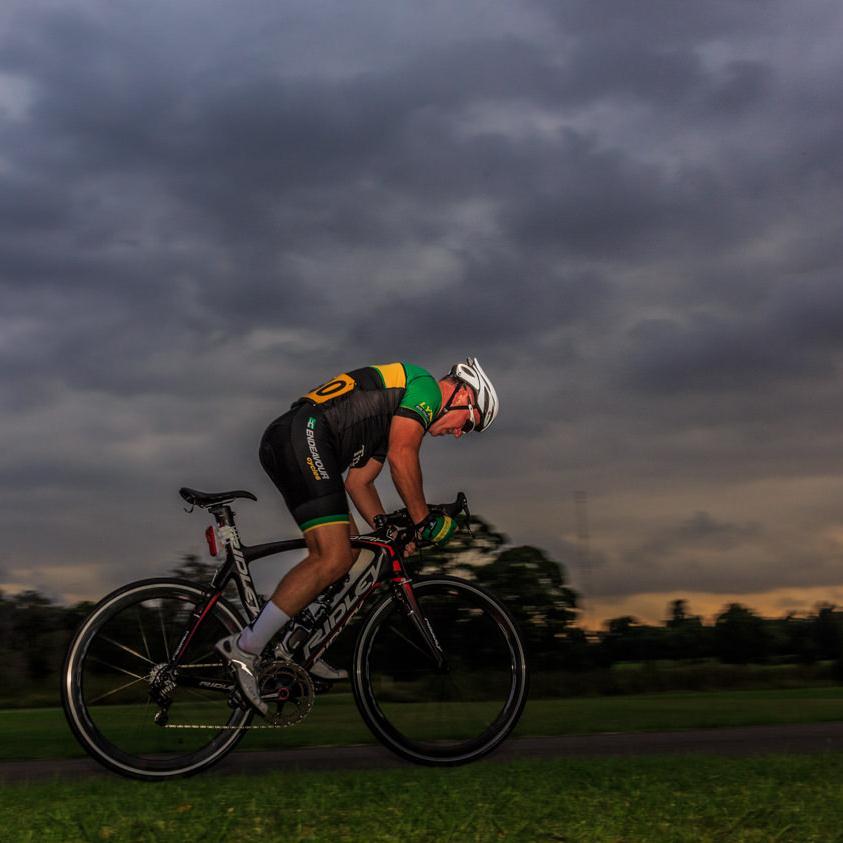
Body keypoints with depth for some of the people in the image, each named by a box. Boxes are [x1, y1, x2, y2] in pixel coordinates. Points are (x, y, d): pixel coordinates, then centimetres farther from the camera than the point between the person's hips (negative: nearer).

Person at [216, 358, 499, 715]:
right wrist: (425, 519, -2)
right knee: (333, 558, -15)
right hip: (304, 435, -11)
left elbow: (358, 482, 29)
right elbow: (402, 456, -11)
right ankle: (245, 647, -14)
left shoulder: (394, 414, 30)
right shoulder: (425, 386, 2)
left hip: (280, 443, 11)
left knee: (349, 545, 15)